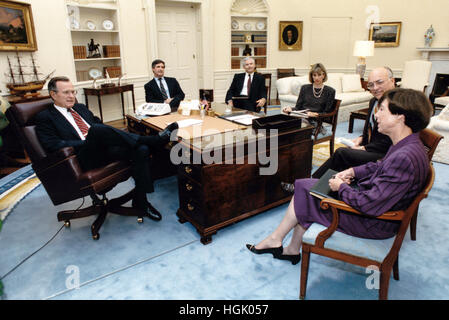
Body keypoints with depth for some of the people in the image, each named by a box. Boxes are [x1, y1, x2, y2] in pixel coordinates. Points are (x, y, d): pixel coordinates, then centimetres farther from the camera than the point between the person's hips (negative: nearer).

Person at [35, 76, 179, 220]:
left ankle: (140, 200, -12)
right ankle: (155, 139, -31)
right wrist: (89, 142, -13)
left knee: (141, 149, -21)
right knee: (98, 129, -36)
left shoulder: (81, 108, 27)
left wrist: (108, 137, 2)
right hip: (84, 159, -6)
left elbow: (100, 123, 28)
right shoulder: (44, 117, 7)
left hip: (105, 150, 6)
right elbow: (53, 145, -7)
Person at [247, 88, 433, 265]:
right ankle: (293, 250, 17)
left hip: (376, 225, -9)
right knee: (303, 186, 7)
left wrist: (341, 187, -16)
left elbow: (370, 205, -33)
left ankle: (275, 240, 18)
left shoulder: (404, 158, -32)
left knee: (304, 192, -3)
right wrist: (353, 171, 4)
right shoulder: (407, 145, -1)